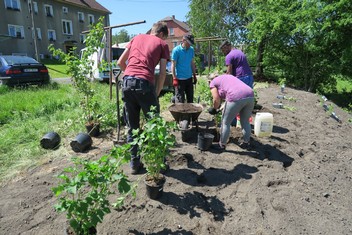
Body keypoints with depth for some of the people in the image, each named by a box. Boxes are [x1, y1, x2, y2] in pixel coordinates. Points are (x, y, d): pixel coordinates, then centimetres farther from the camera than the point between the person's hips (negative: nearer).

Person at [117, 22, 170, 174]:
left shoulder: (137, 38, 24)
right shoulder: (162, 44, 13)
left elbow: (120, 62, 22)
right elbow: (162, 73, 4)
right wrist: (156, 93, 10)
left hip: (127, 82, 4)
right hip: (145, 83, -4)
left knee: (132, 127, 13)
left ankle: (134, 163, 22)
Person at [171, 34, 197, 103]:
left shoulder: (191, 49, 6)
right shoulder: (176, 50, -11)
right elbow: (173, 65, -11)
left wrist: (194, 75, 13)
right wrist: (174, 78, -16)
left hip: (189, 78, 6)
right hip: (180, 79, -6)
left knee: (190, 98, 15)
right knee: (180, 100, -1)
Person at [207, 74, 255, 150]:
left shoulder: (213, 82, 14)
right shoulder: (229, 76, 35)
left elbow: (216, 99, 1)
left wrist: (214, 108, 21)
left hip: (236, 98, -7)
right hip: (250, 96, 7)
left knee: (225, 123, 11)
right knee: (245, 121, 24)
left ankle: (222, 145, 23)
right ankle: (246, 143, 36)